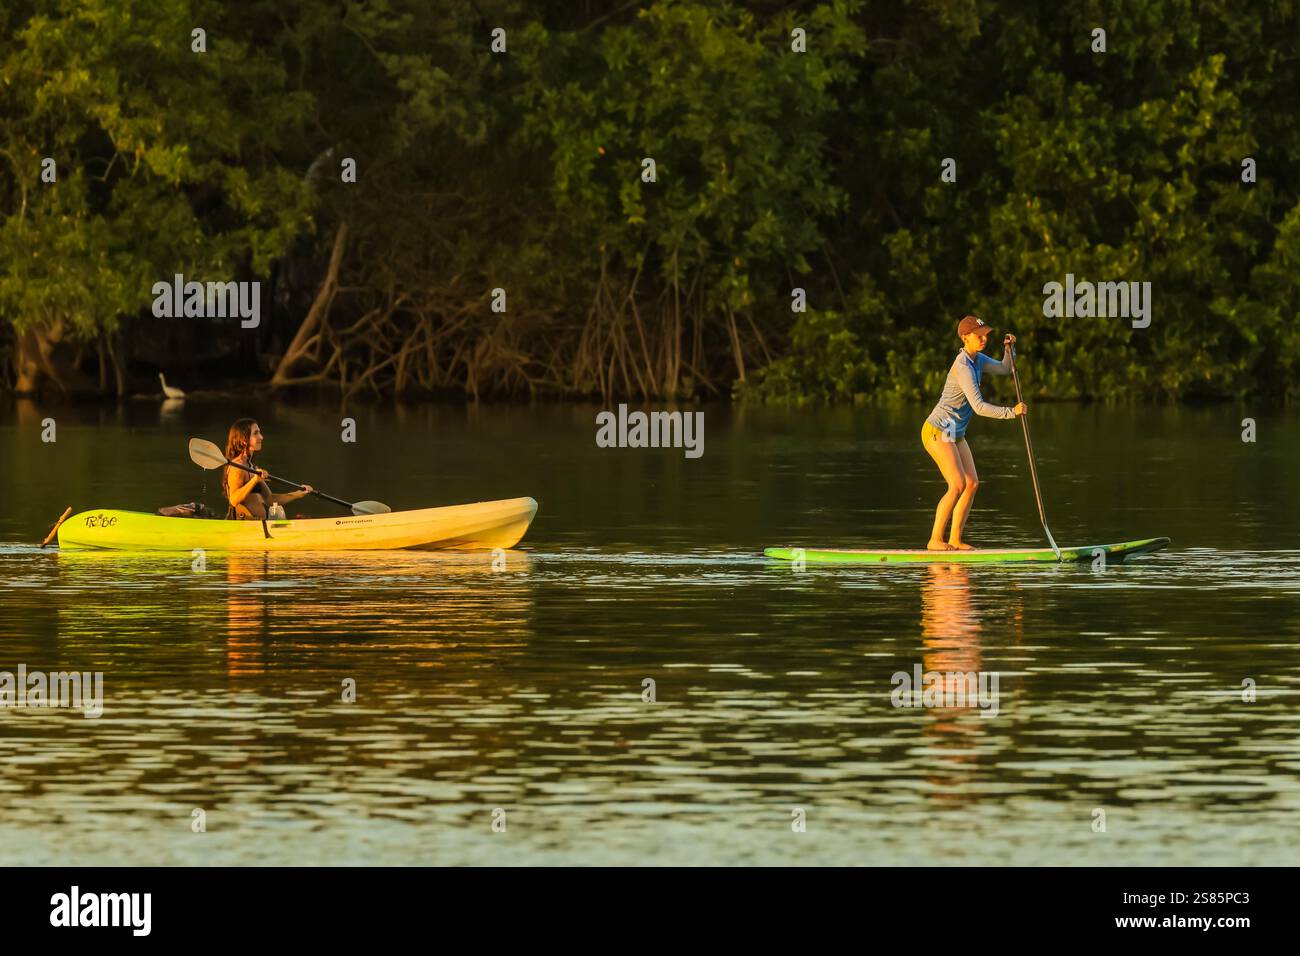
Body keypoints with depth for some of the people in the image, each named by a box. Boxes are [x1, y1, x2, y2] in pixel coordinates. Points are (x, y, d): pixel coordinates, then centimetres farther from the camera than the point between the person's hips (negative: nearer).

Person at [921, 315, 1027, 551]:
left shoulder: (977, 359, 7)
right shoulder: (963, 367, -24)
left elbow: (1004, 369, 19)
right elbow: (978, 406, -29)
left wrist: (1009, 349, 0)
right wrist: (1011, 412, -26)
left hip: (955, 434, 10)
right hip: (938, 432, -10)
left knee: (972, 484, 3)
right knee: (958, 485, -18)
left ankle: (955, 540, 5)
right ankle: (935, 540, -14)